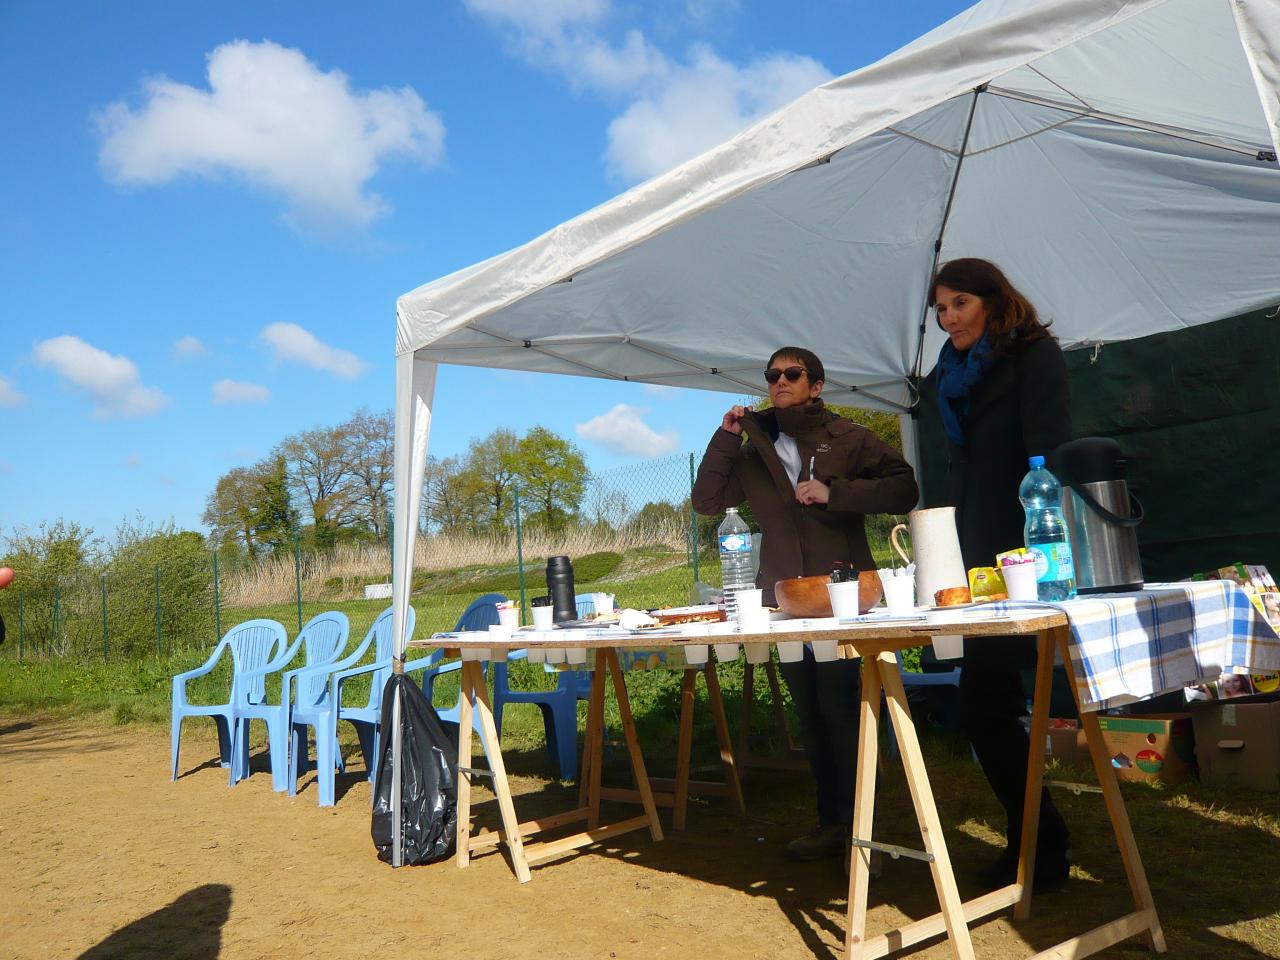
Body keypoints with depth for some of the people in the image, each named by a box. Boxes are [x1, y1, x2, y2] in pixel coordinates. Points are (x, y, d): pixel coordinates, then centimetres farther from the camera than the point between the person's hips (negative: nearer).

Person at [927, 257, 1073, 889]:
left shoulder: (1033, 354, -2)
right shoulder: (956, 374, 19)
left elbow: (1049, 455, -12)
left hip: (1021, 555, -8)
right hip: (979, 561, 8)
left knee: (984, 702, -9)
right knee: (988, 705, 8)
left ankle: (1040, 846, 7)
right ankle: (1035, 841, 21)